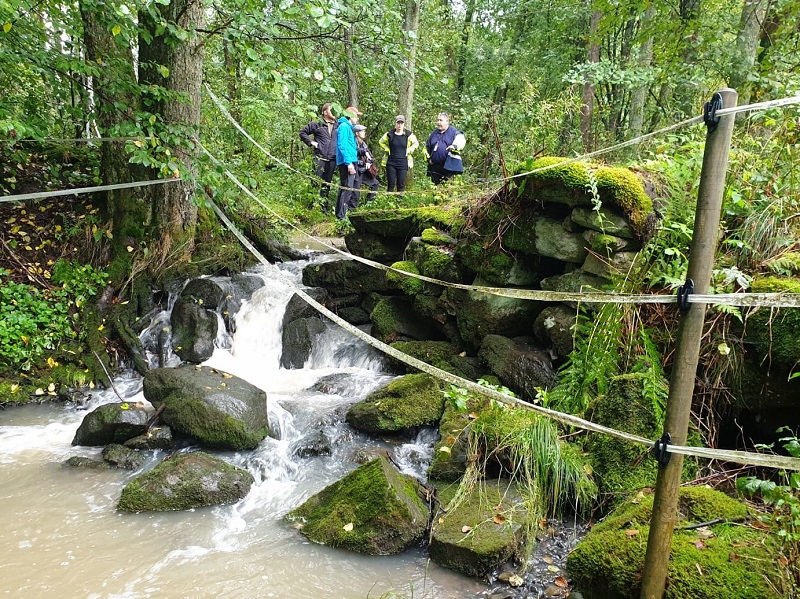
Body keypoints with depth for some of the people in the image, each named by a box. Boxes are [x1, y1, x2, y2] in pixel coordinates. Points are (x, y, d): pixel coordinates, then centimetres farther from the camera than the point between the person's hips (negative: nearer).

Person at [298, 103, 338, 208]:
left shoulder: (337, 125, 10)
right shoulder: (317, 124, 0)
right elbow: (302, 132, 7)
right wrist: (311, 142, -2)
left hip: (332, 159, 4)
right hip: (320, 158, -4)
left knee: (327, 183, 10)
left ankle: (324, 205, 17)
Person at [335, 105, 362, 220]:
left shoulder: (348, 127, 21)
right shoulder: (344, 126, -10)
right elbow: (342, 146, -19)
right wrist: (349, 163, -24)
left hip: (349, 162, 11)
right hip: (346, 162, -11)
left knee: (345, 188, 15)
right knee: (347, 189, -13)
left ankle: (340, 213, 23)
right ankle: (341, 216, -13)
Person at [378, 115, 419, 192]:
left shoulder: (408, 135, -1)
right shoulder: (389, 134, 0)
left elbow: (416, 144, 13)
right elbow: (381, 142, 15)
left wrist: (409, 150, -1)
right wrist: (387, 149, 1)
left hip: (403, 163, 0)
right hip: (391, 163, 0)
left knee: (401, 186, 3)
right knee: (390, 185, 2)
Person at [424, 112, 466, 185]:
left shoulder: (454, 132, 1)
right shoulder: (434, 133, 17)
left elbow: (461, 141, -16)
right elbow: (427, 147, 28)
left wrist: (455, 146, -37)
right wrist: (428, 158, 16)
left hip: (449, 166, -5)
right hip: (435, 166, 5)